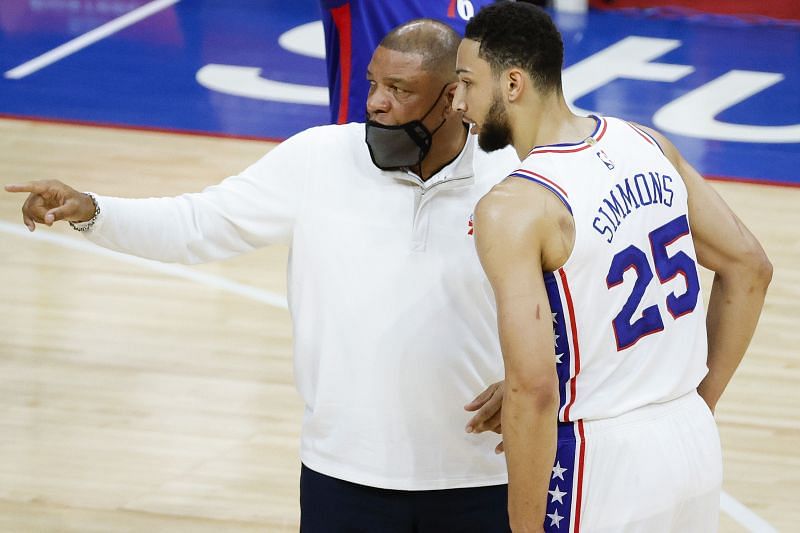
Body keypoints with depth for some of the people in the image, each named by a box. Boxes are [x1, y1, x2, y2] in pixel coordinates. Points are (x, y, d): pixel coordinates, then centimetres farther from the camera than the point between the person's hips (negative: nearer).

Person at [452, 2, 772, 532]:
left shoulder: (512, 209, -18)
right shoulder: (648, 146, 3)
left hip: (600, 467, -7)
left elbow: (533, 386, -24)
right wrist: (699, 404, 16)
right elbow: (749, 268, 11)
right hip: (695, 446, 7)